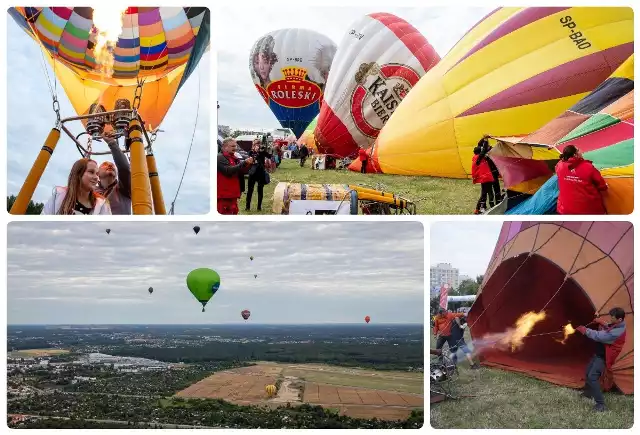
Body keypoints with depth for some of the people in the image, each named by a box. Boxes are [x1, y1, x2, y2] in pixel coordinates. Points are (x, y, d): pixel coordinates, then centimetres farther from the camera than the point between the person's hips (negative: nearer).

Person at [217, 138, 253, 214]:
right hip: (224, 194, -9)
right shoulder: (220, 158, -9)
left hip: (233, 194, 9)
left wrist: (249, 164, -6)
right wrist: (244, 163, -22)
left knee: (234, 213, 13)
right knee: (225, 213, -9)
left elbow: (242, 171, 13)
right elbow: (228, 171, -22)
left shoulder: (234, 158, 16)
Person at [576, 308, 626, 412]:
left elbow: (599, 336, -30)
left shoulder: (617, 332, -31)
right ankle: (588, 393, 45)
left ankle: (600, 403, -11)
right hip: (599, 354, 10)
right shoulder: (615, 325, -1)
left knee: (592, 377, -16)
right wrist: (603, 323, -5)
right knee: (589, 372, 24)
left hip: (603, 357, -10)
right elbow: (605, 332, 13)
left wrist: (585, 330, -18)